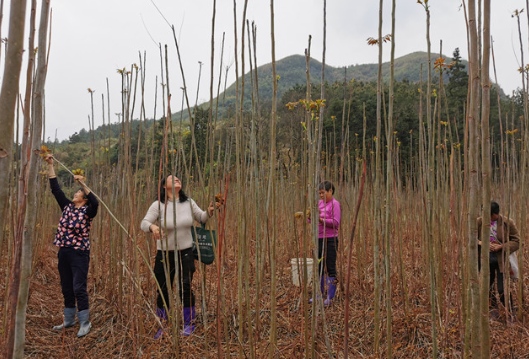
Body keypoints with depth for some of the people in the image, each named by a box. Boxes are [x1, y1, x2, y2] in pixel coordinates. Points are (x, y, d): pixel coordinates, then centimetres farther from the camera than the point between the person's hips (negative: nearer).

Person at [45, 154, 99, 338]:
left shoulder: (87, 211, -4)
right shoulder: (67, 207, 12)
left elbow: (95, 202, -27)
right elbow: (56, 189, 11)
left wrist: (83, 184, -29)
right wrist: (50, 165, 8)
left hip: (80, 254, -7)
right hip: (64, 252, 7)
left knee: (79, 288, -6)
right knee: (66, 288, 14)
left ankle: (85, 322, 5)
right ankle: (69, 320, 28)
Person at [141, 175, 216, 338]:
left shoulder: (189, 202, 1)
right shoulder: (158, 205, -8)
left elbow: (201, 218, 13)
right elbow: (144, 223, -13)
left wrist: (209, 212, -9)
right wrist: (152, 227, -36)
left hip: (186, 253, 1)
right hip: (165, 254, -1)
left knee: (185, 288, -2)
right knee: (163, 290, 10)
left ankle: (189, 323, 19)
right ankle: (162, 326, 30)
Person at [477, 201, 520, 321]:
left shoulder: (508, 223, -6)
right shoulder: (479, 222, -2)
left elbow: (516, 241, -4)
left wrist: (502, 246, -18)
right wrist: (481, 243, -18)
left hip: (502, 260, -3)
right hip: (485, 259, 3)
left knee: (502, 289, -3)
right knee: (488, 287, 12)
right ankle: (493, 310, 31)